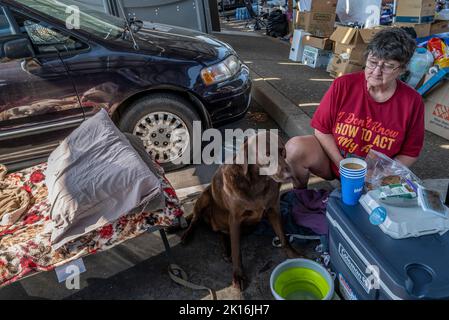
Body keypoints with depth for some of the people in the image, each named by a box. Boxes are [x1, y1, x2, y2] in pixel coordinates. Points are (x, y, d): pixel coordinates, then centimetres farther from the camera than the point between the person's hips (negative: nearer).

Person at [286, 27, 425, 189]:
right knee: (295, 148, -26)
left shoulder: (412, 102, -10)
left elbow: (409, 154, -1)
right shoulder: (343, 85, -12)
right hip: (333, 159, 1)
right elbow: (321, 130, -7)